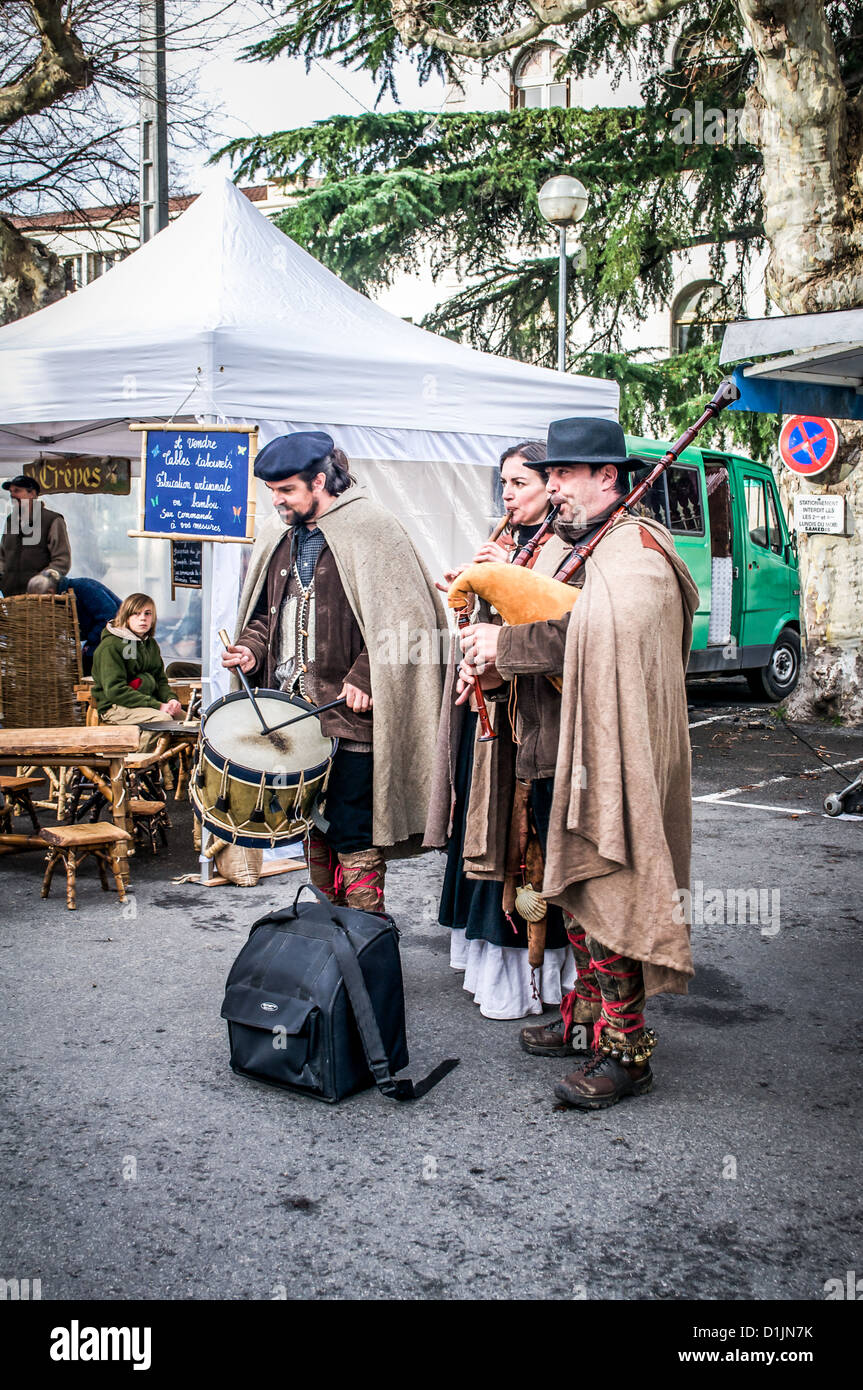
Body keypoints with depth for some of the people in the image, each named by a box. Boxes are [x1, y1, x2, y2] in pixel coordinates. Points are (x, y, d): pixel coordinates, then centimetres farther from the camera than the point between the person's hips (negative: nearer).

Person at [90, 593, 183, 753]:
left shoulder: (151, 644, 15)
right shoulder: (111, 645, -11)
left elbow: (161, 680, 20)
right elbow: (115, 690, -20)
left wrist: (170, 699, -6)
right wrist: (157, 706, -23)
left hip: (149, 702, 8)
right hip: (116, 708, -8)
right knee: (163, 720, -31)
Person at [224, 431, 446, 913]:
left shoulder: (371, 529, -9)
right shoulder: (278, 535, 14)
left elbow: (404, 618, -13)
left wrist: (364, 676, -19)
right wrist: (253, 648, 5)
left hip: (351, 713, -7)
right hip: (296, 710, 8)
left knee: (353, 836, -5)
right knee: (314, 825, 15)